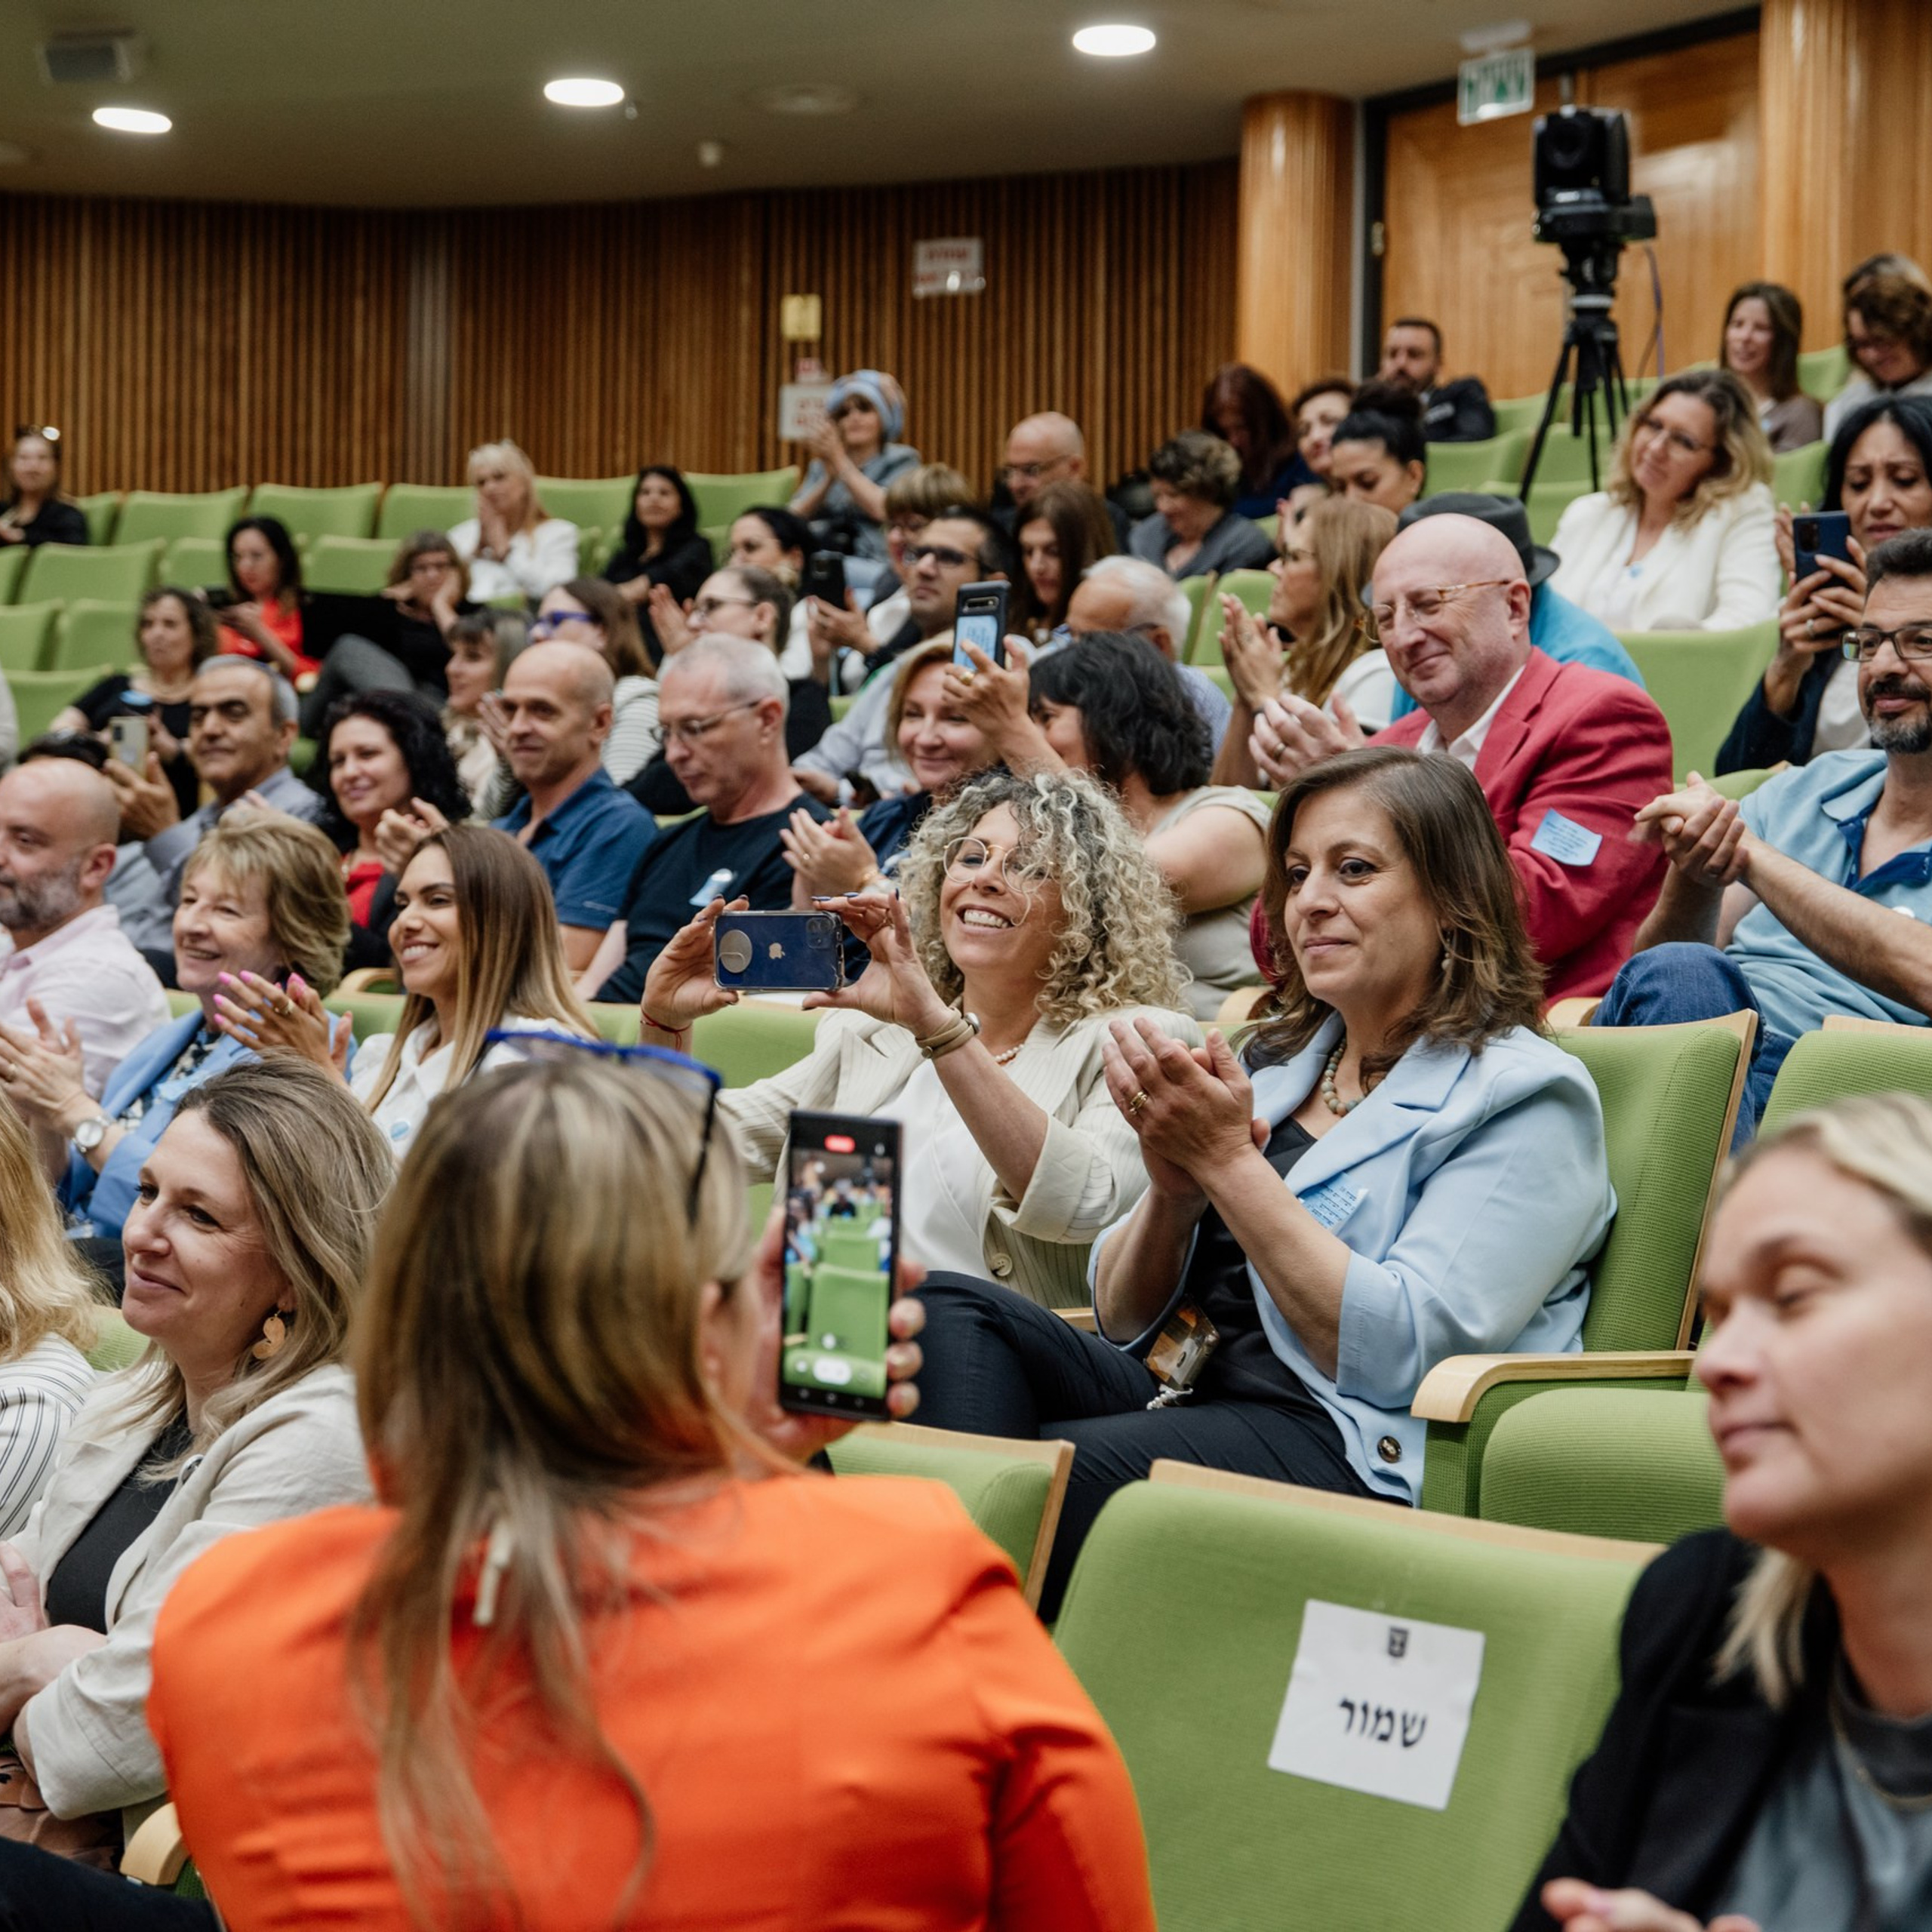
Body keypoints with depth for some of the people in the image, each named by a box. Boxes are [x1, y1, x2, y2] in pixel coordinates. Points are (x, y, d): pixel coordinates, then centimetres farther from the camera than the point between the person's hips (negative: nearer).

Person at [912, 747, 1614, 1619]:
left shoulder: (1525, 1098, -1)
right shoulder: (1275, 1060, 22)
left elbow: (1403, 1352, -15)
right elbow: (1124, 1319, 18)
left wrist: (1229, 1161, -14)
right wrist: (1174, 1188, -4)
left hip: (1353, 1452, -8)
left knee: (1031, 1476, -33)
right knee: (951, 1311, -20)